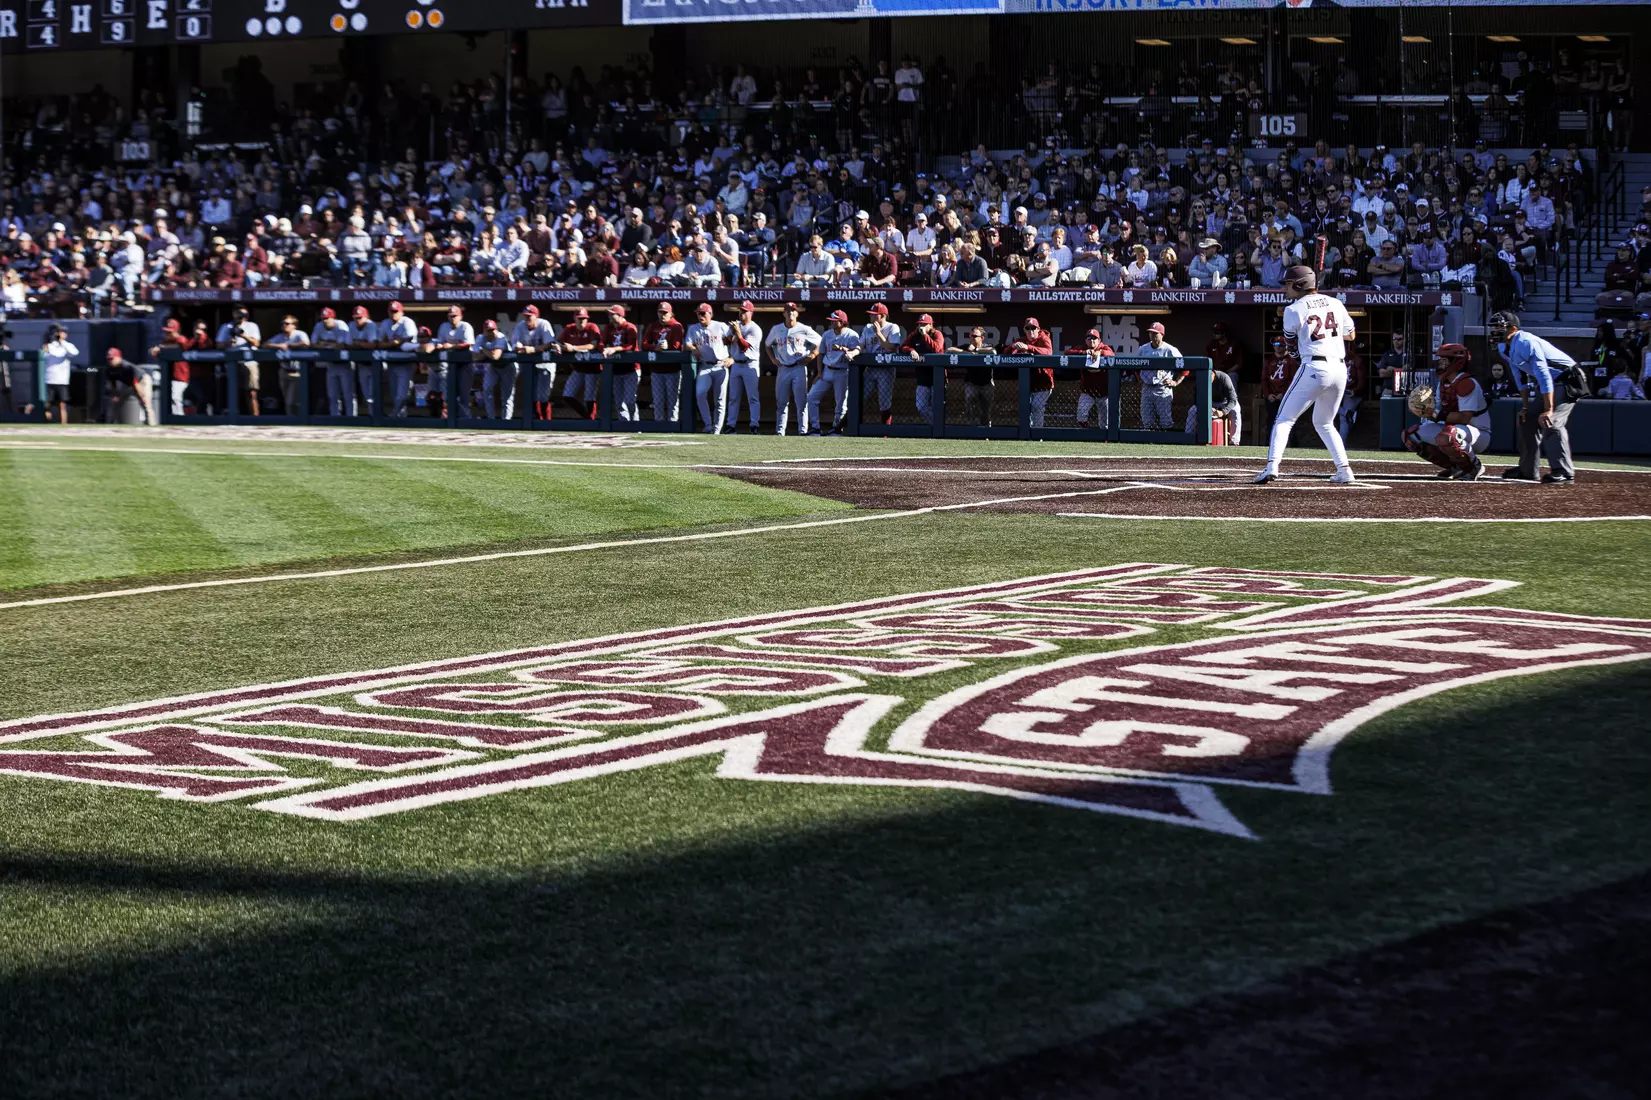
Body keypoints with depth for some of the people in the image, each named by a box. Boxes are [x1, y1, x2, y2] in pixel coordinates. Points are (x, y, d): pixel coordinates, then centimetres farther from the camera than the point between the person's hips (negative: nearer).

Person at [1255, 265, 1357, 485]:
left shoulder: (1294, 310, -3)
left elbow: (1290, 340, 11)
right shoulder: (1335, 303, 11)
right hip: (1339, 368, 5)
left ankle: (1272, 467, -16)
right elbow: (1350, 335, 20)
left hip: (1314, 368, -5)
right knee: (1324, 423, 23)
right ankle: (1344, 470, 13)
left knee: (1284, 419, 0)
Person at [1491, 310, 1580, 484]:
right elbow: (1521, 378, 14)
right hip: (1545, 385, 11)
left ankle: (1564, 472, -27)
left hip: (1566, 380, -11)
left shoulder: (1526, 344, -27)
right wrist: (1526, 406, 11)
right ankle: (1527, 470, 24)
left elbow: (1544, 376, -33)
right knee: (1528, 420, 13)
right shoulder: (1503, 347, 3)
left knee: (1550, 422, -25)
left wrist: (1548, 409, -36)